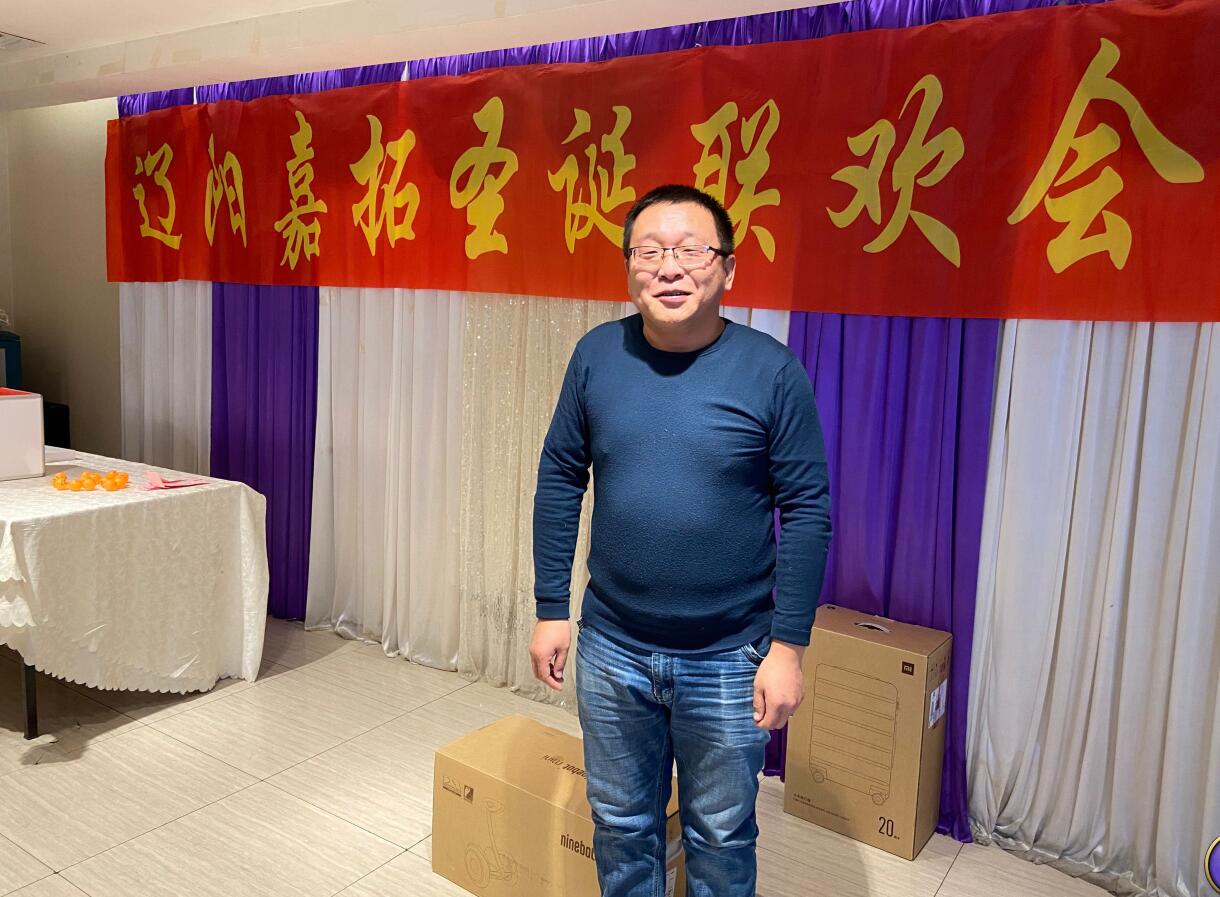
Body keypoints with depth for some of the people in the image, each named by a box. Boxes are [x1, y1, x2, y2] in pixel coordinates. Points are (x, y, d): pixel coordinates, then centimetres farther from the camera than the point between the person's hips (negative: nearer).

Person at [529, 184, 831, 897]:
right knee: (621, 825, 22)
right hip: (610, 649, 3)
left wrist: (789, 646, -10)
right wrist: (551, 610, 2)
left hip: (728, 660, -2)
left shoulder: (772, 371, -13)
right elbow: (560, 480, 2)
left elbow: (808, 510, -9)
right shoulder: (597, 355, -5)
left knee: (721, 837, 18)